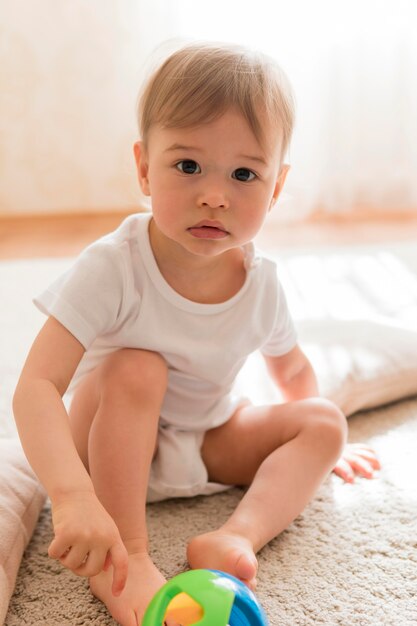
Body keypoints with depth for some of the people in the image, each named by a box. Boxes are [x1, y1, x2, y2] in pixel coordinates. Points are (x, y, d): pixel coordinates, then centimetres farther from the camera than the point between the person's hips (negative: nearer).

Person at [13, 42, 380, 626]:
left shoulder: (261, 282, -15)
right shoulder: (112, 268, -30)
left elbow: (293, 371, 6)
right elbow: (36, 386, -38)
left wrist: (318, 441, 12)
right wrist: (72, 495, -52)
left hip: (211, 438, 4)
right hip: (112, 444, -4)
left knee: (324, 421, -10)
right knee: (135, 370, -32)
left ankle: (236, 535, -26)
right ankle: (127, 556, -30)